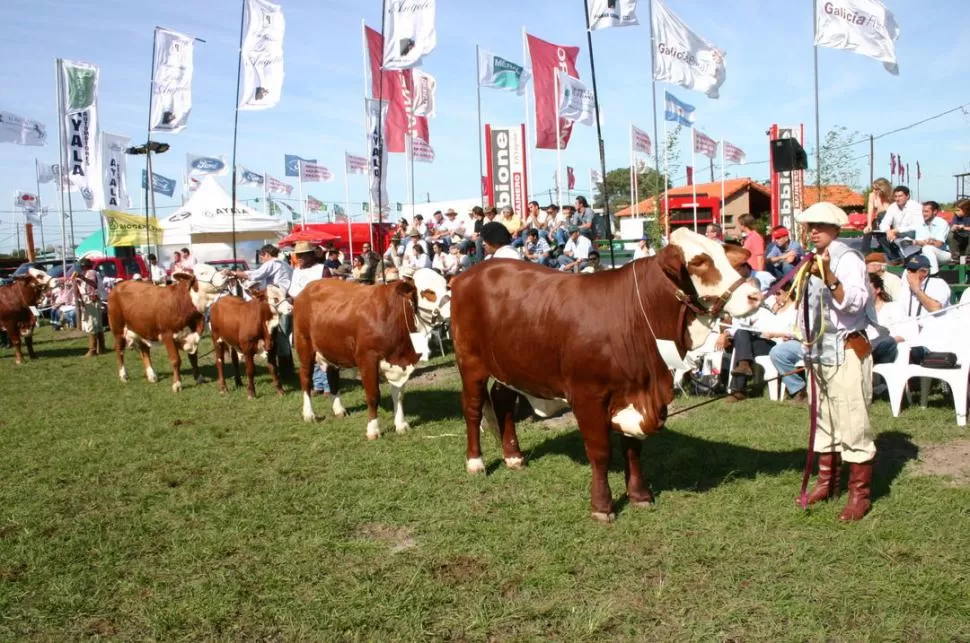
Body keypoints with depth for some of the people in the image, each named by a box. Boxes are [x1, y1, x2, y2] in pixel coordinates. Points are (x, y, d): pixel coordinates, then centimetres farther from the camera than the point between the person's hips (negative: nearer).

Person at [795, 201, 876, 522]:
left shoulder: (848, 259, -11)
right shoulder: (813, 262, 13)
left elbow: (854, 301, -26)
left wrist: (829, 278, -40)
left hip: (847, 352, -8)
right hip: (820, 351, 8)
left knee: (852, 423, -4)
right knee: (824, 420, 16)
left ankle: (859, 494, 5)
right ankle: (827, 482, 29)